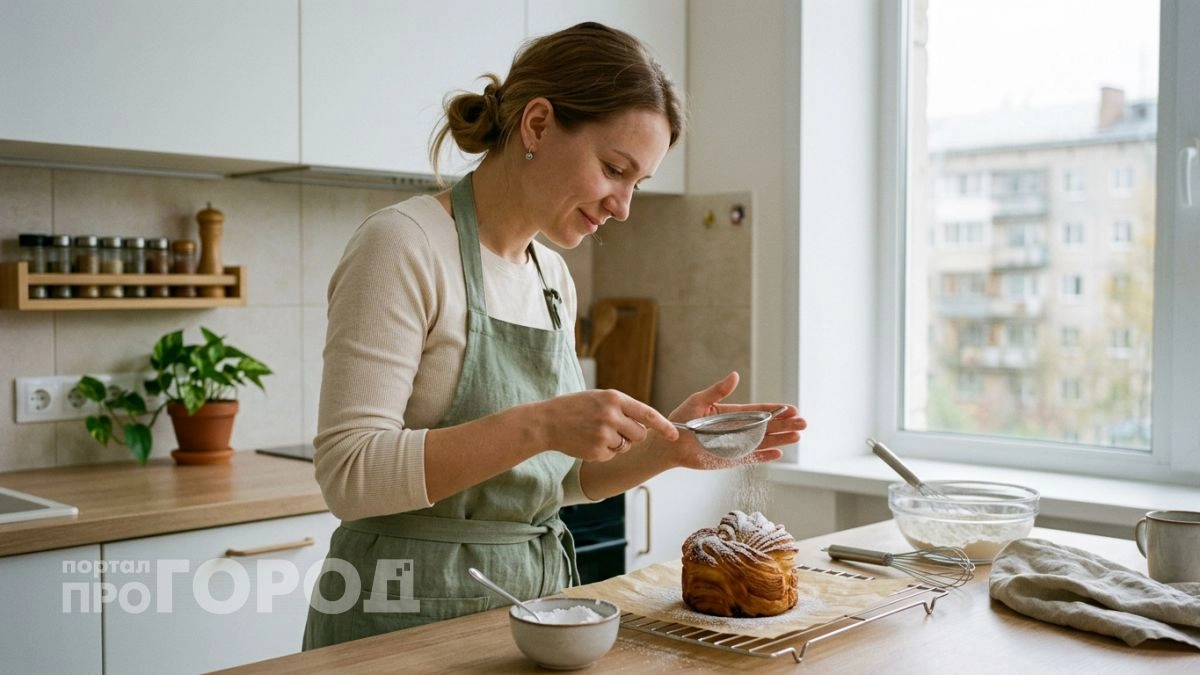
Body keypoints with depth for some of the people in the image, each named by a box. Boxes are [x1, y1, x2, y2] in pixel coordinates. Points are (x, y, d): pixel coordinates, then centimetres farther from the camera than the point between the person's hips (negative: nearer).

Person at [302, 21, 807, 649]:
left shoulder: (554, 278, 6)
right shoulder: (404, 245, -15)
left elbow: (564, 477, 11)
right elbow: (348, 474, -21)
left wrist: (666, 445, -5)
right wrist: (538, 424, -28)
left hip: (540, 597, 7)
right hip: (410, 615, -7)